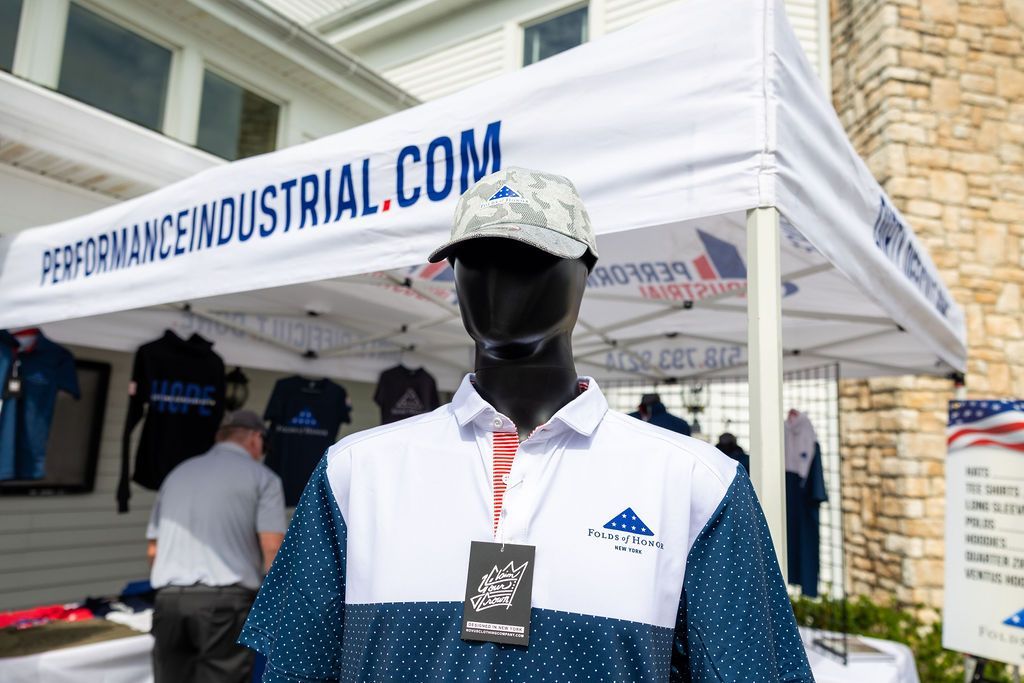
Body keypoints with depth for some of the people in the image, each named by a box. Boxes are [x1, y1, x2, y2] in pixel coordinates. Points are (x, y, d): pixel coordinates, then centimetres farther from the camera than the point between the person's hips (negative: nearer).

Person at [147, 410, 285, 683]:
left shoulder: (178, 473, 19)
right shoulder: (261, 477, 2)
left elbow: (154, 550, 18)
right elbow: (272, 549, -8)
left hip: (169, 599, 5)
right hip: (225, 600, -5)